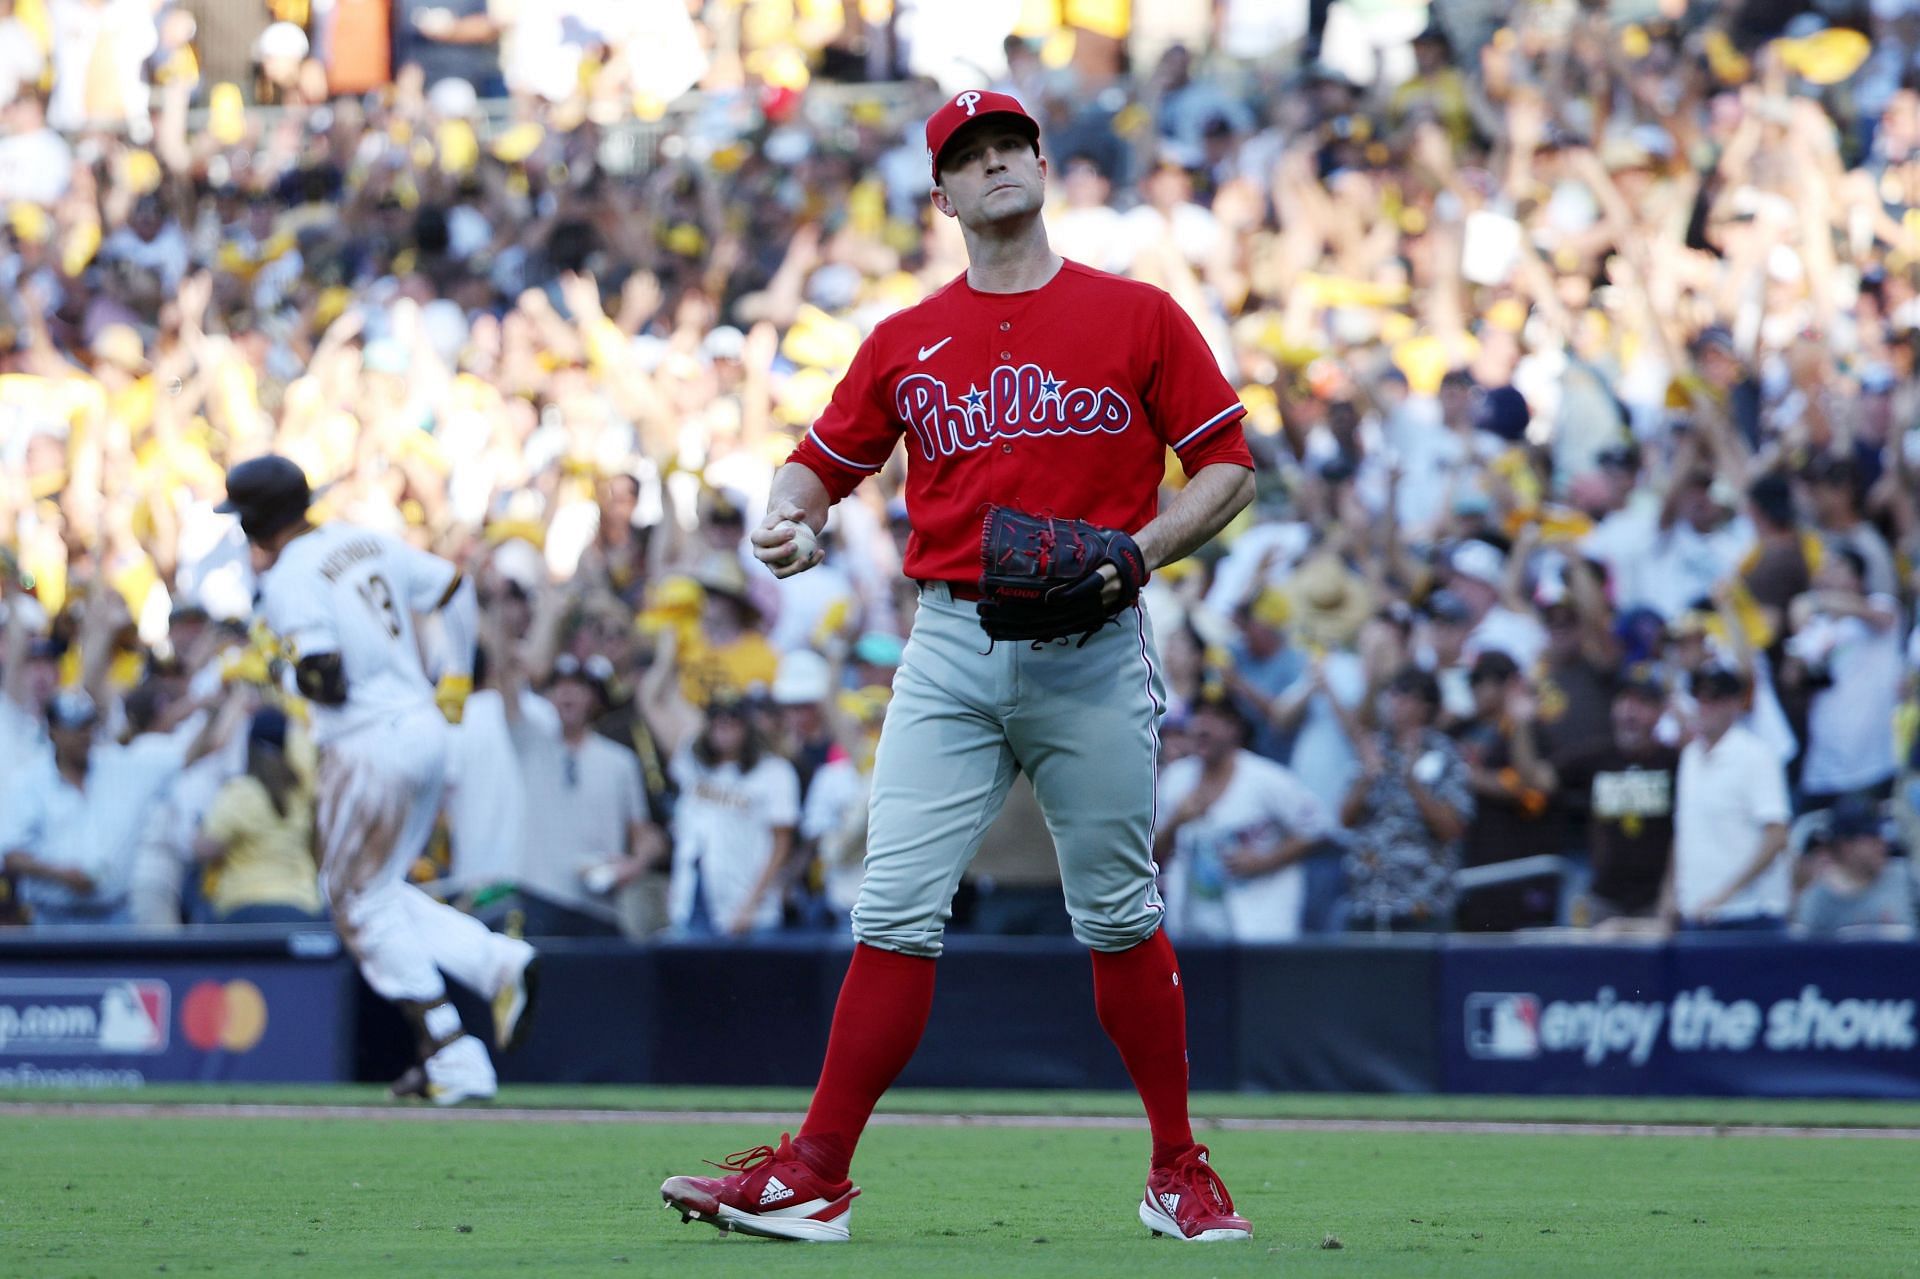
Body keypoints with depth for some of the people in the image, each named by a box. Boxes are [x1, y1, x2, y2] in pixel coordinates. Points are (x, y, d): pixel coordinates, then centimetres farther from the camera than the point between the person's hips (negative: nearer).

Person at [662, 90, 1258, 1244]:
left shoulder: (1139, 316, 4)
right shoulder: (908, 342, 11)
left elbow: (1228, 467, 4)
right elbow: (825, 459, 16)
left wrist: (1140, 552, -11)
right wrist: (786, 520, -7)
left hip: (1093, 658, -2)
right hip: (951, 651, 2)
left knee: (1120, 918, 5)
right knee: (897, 912, -6)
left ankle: (1180, 1175, 16)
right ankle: (814, 1178, -8)